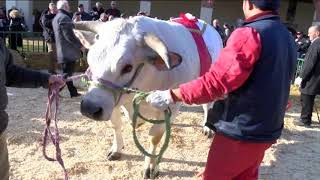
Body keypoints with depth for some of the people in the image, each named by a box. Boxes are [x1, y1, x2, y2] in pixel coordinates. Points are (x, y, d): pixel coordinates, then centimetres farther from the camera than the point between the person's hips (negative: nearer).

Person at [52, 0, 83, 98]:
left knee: (67, 72, 13)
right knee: (67, 73, -5)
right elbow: (69, 35, -21)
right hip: (68, 51, -10)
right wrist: (79, 45, -12)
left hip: (62, 51, 10)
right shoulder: (64, 18, -15)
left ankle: (73, 92, 20)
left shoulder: (56, 18, 18)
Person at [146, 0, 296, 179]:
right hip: (269, 130, 8)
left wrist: (171, 96, -22)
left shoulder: (250, 34, -21)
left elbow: (216, 81, -28)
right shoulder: (288, 37, 8)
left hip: (239, 132, -8)